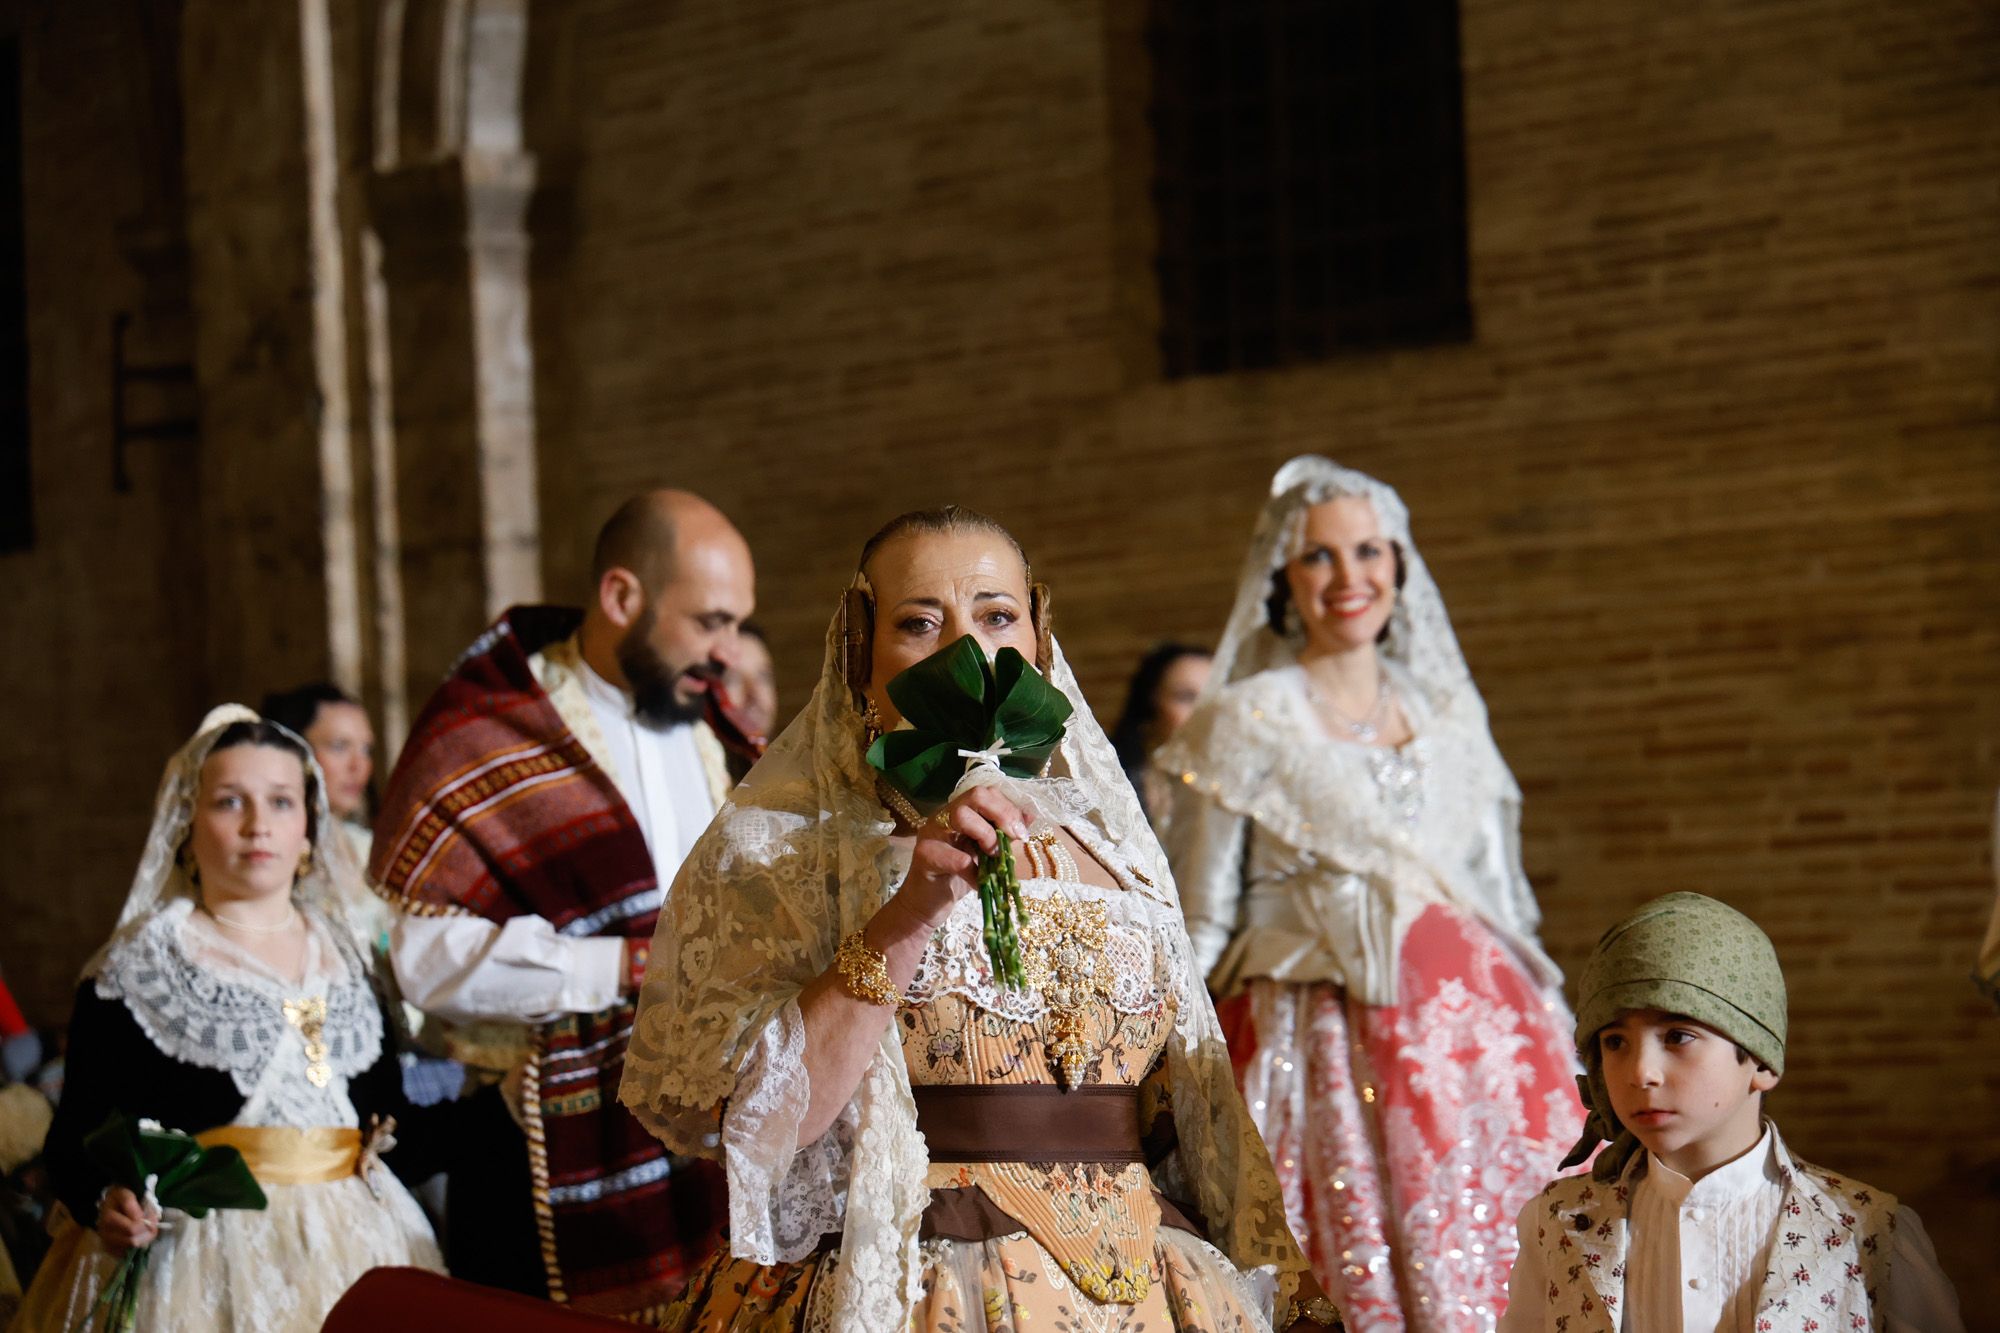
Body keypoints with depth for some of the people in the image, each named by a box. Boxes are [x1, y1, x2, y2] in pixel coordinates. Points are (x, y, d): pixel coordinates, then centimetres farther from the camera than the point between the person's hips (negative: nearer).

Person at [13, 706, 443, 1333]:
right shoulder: (137, 968, 0)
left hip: (349, 1251, 4)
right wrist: (104, 1204, -24)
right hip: (193, 1254, -4)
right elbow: (77, 1135, -5)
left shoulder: (348, 958, 14)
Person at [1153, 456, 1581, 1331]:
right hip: (1328, 1054, -4)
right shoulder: (1243, 725, 1)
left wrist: (1550, 1033, 14)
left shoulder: (1449, 716, 14)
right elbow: (1201, 928, 1)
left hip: (1478, 1042, 4)